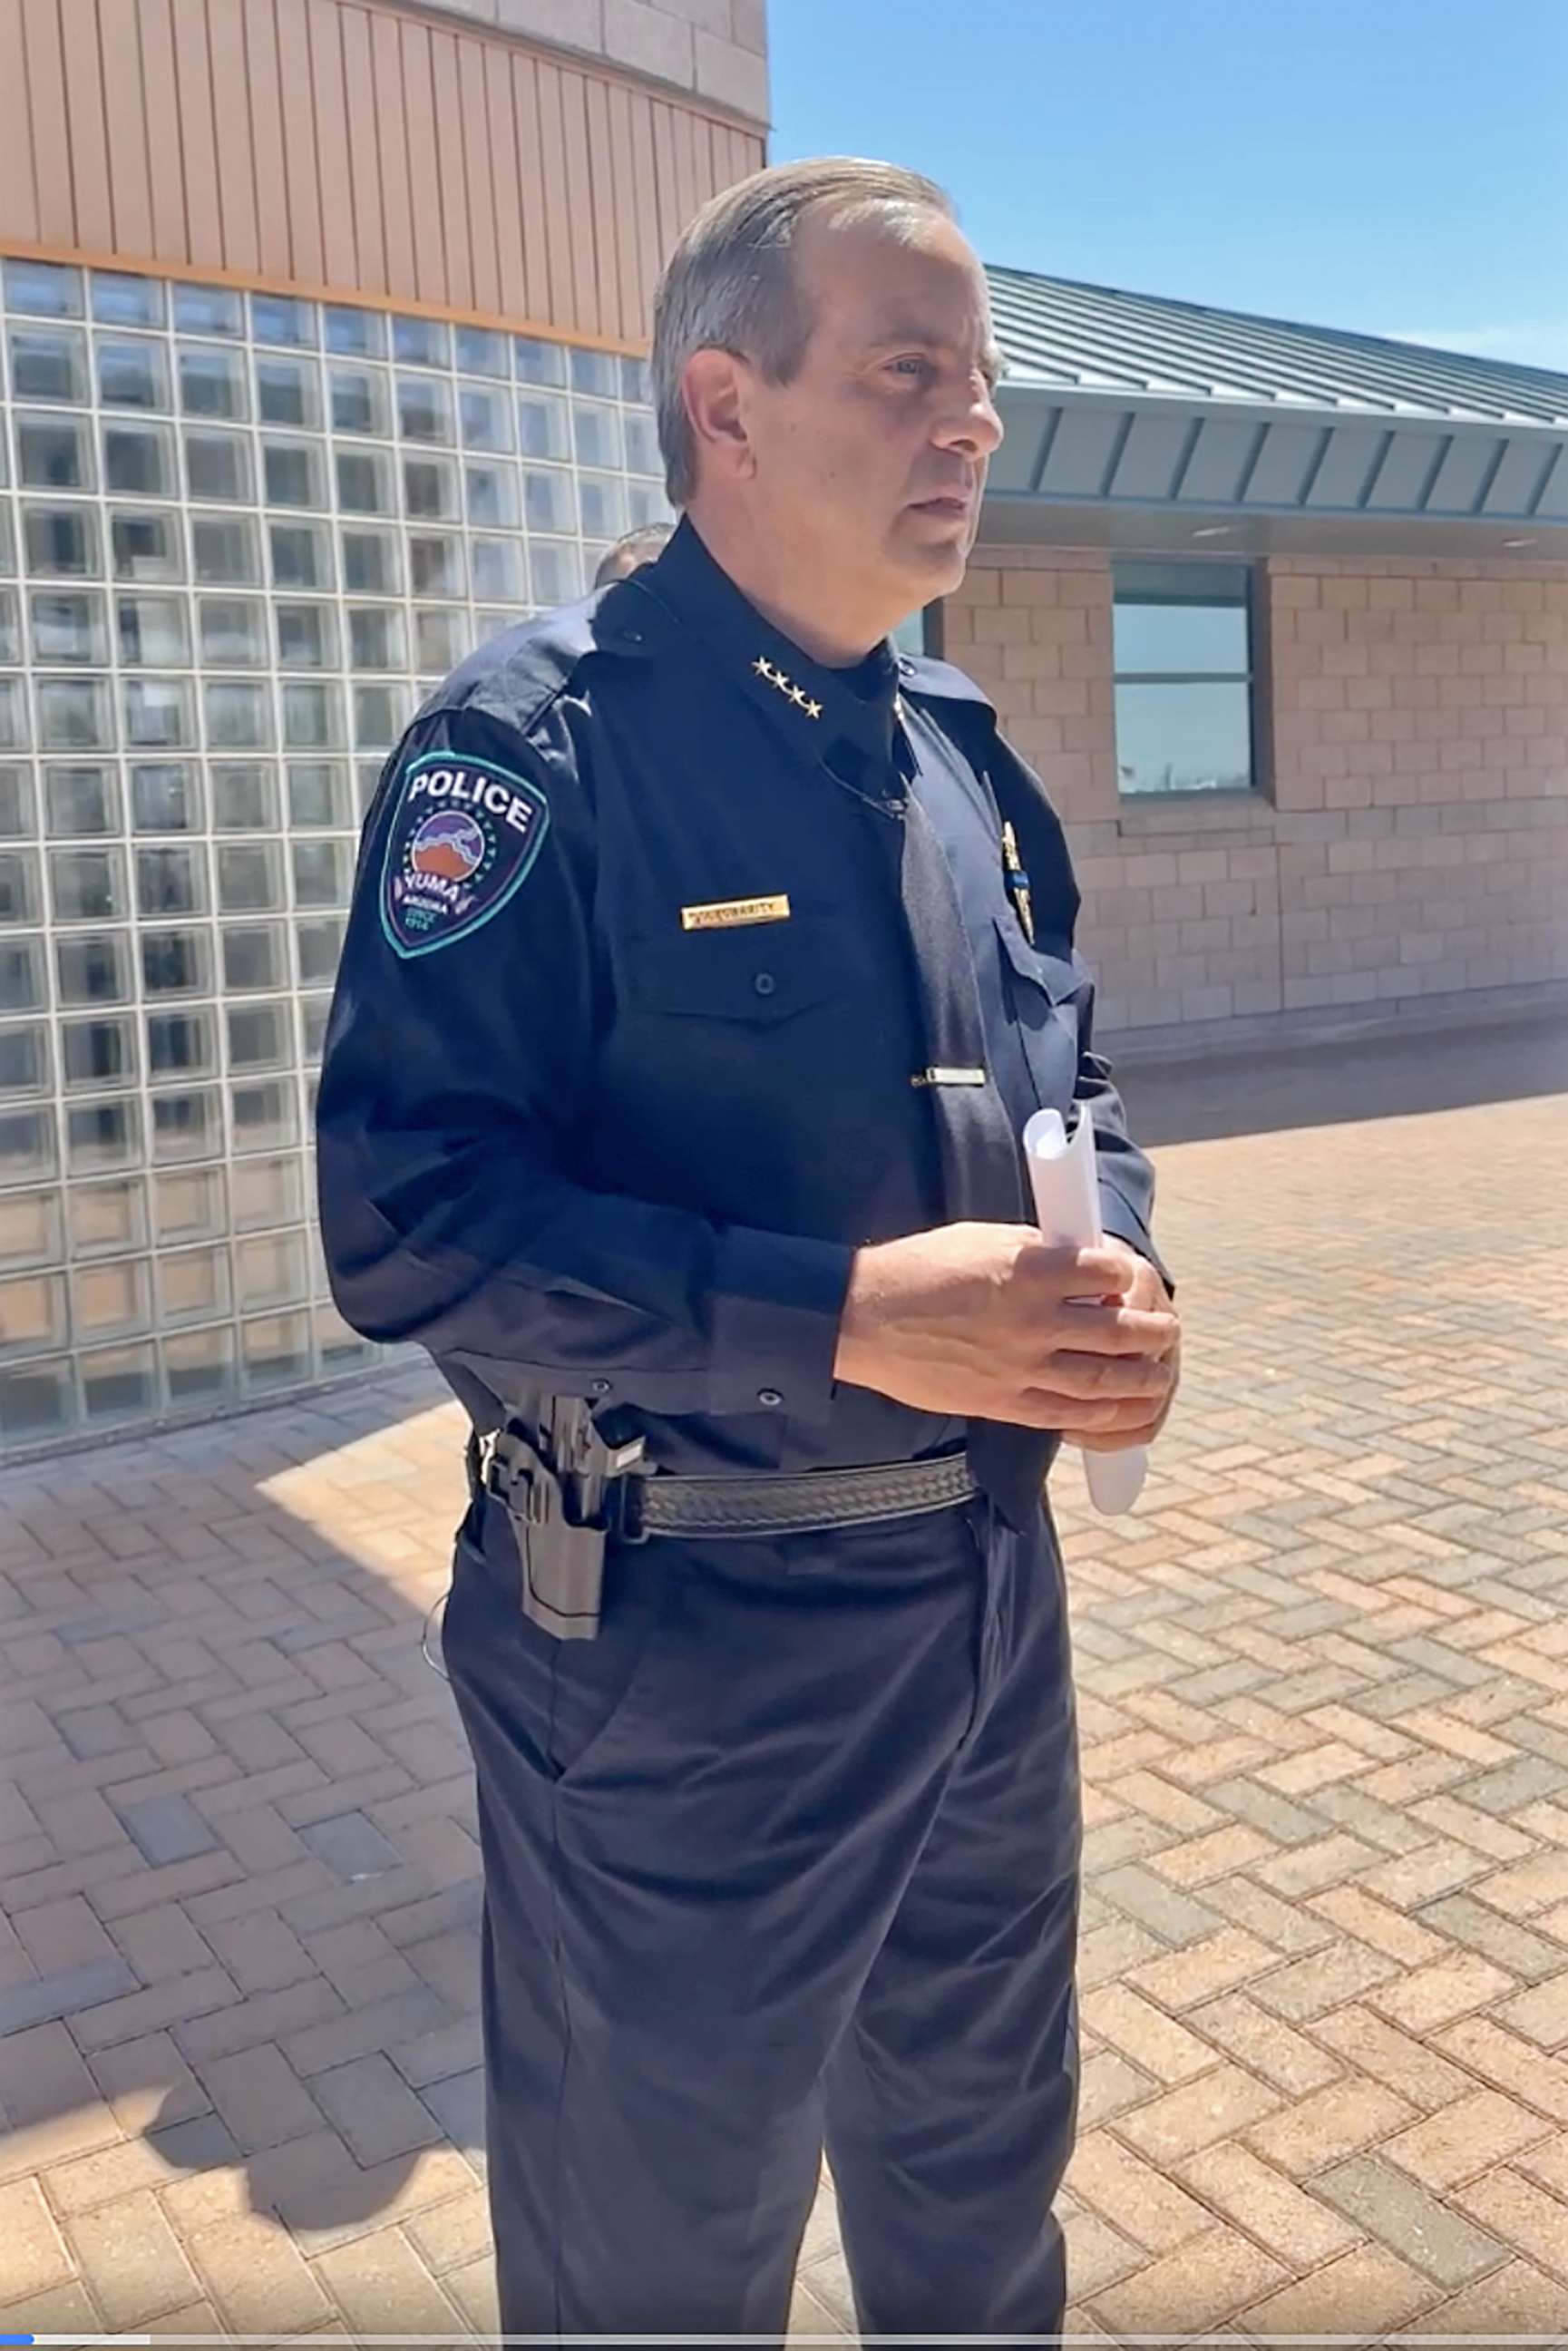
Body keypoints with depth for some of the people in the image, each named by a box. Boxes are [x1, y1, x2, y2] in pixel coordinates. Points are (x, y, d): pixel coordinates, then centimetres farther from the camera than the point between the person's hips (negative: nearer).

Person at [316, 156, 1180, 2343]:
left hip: (990, 1592, 7)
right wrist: (851, 1319, -27)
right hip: (680, 1644, -6)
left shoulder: (968, 753, 7)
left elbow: (1072, 1083, 16)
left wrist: (1120, 1272, -6)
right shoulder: (541, 743, -16)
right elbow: (409, 1218, -21)